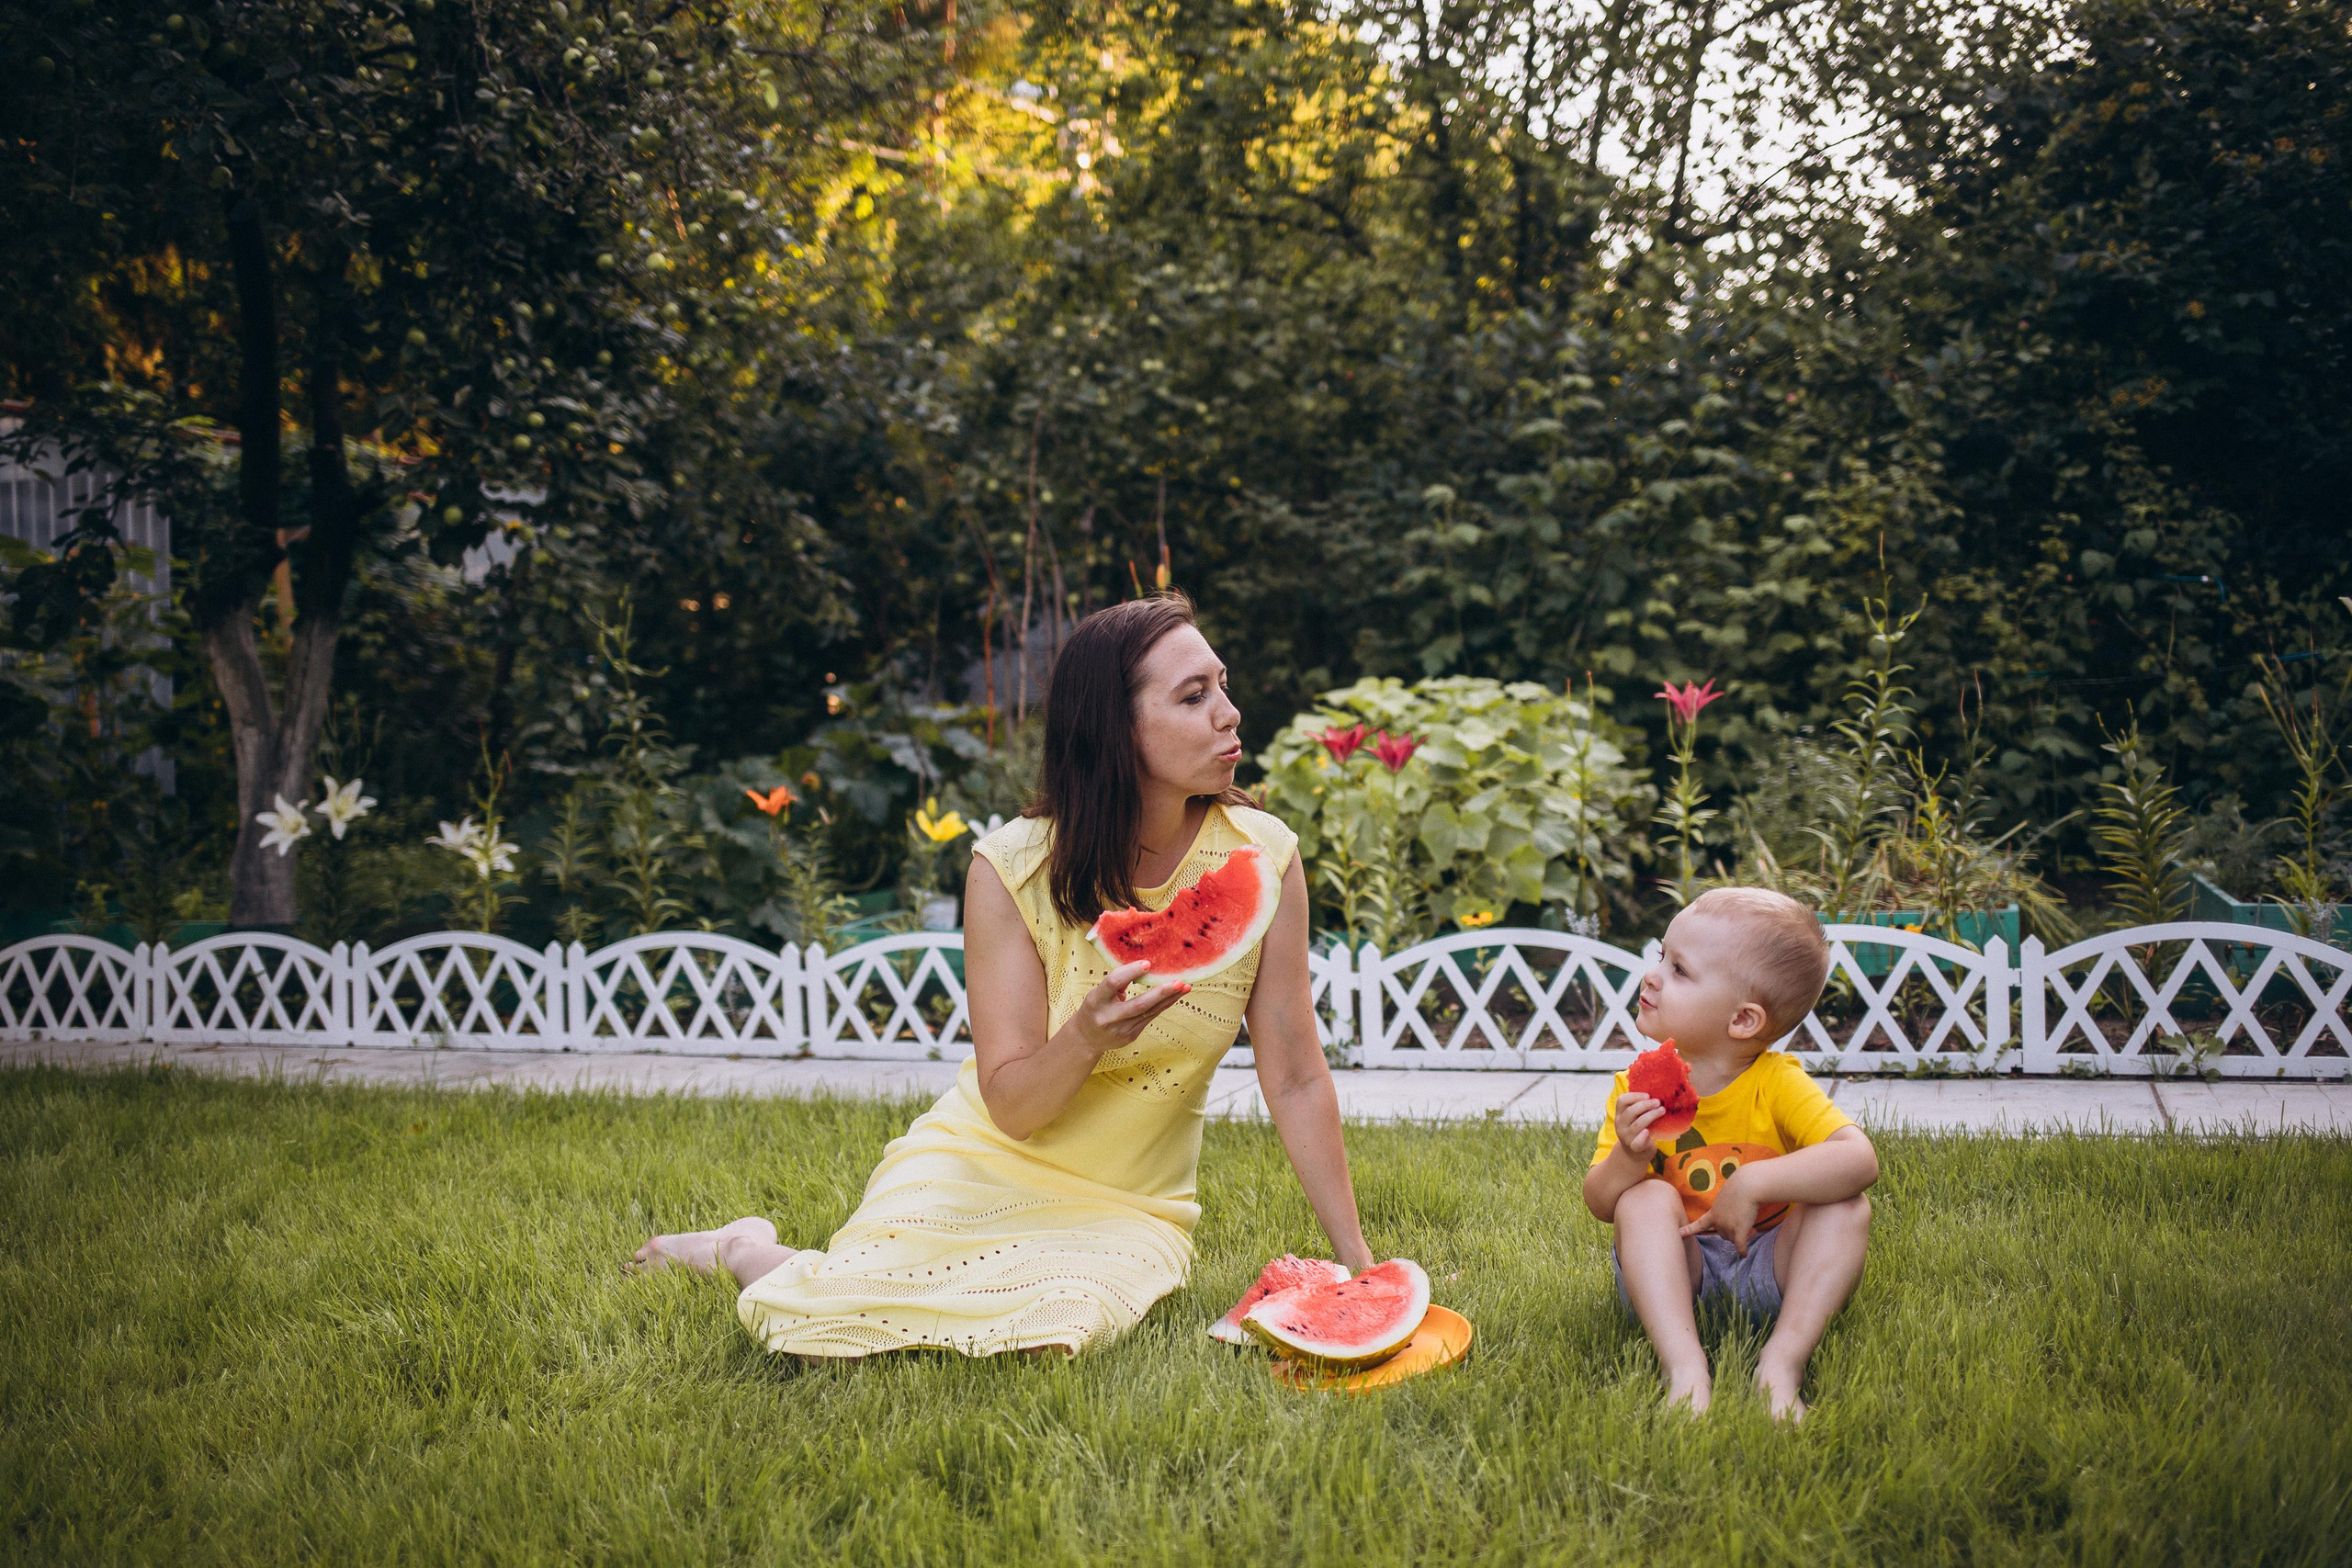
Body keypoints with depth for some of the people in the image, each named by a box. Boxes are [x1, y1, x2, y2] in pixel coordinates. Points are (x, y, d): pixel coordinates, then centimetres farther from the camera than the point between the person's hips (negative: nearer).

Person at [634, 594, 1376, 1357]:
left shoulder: (1262, 856, -11)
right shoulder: (1013, 867, -14)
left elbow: (1296, 1080, -5)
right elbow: (1011, 1105, -14)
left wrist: (1358, 1264, -5)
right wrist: (1085, 1038, -35)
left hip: (1125, 1207, 2)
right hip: (983, 1162, -1)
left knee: (1044, 1332, -30)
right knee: (832, 1327, -24)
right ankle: (748, 1249, 15)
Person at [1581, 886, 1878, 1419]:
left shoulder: (1777, 1082, -13)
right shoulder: (1639, 1087, -7)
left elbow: (1860, 1160, -28)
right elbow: (1600, 1204, -7)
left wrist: (1751, 1183, -35)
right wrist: (1627, 1158, -29)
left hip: (1765, 1266, 0)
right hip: (1677, 1266, 1)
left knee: (1846, 1207, -22)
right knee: (1646, 1199, -27)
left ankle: (1782, 1363, -34)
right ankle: (1684, 1368, -39)